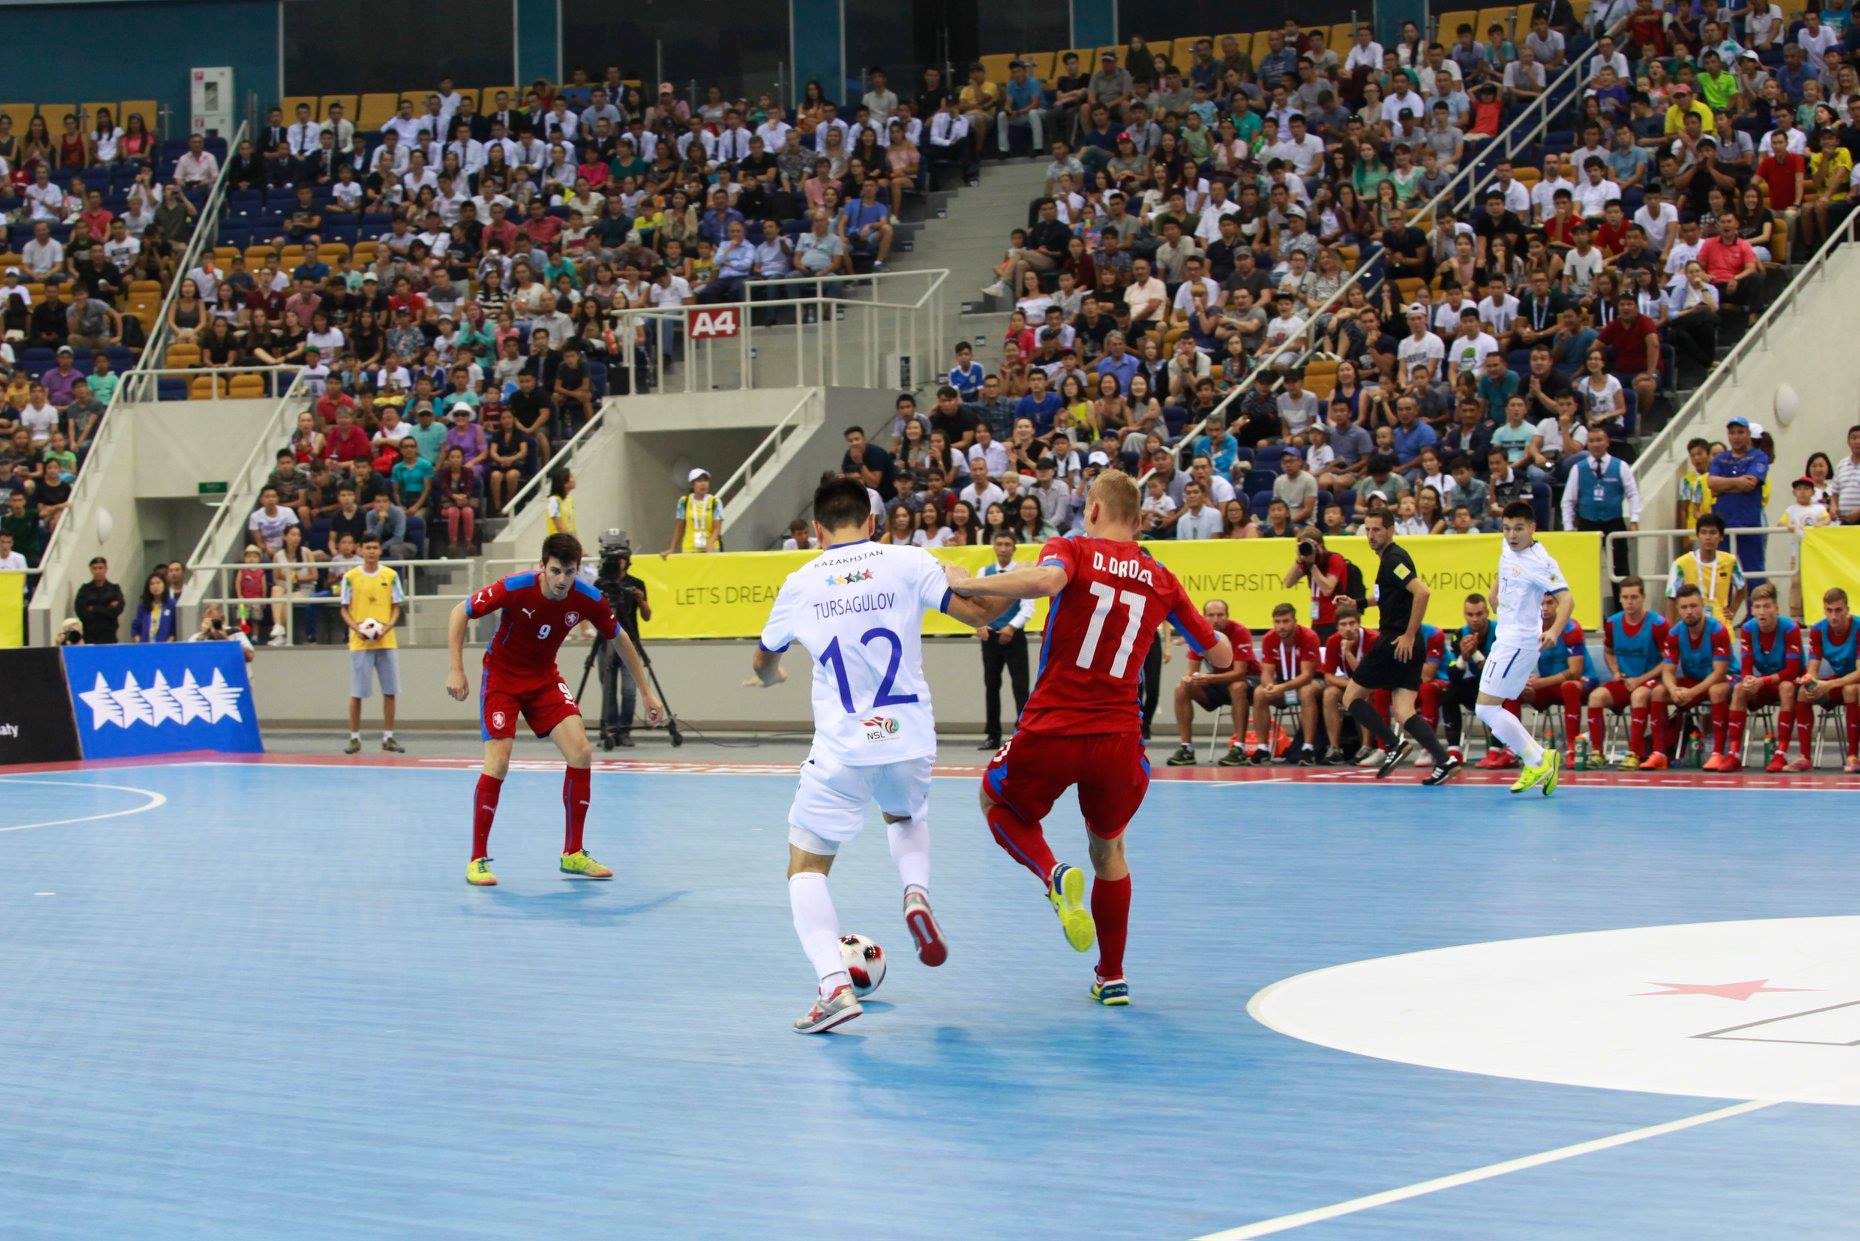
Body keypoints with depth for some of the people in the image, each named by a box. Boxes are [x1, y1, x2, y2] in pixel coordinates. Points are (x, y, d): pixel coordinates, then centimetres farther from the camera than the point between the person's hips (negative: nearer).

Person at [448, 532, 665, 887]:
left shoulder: (588, 599, -16)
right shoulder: (514, 588, -27)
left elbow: (619, 638, 3)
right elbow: (459, 613, -15)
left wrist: (646, 691, 6)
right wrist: (456, 669, -21)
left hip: (545, 679, 4)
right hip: (501, 677, -4)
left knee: (581, 752, -12)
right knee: (497, 763, -16)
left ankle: (572, 854, 1)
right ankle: (477, 860, -2)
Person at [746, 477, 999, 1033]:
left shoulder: (801, 584, 5)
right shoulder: (907, 562, -1)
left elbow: (763, 664, 22)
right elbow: (979, 613, -5)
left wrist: (770, 675, 47)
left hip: (840, 750, -2)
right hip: (909, 742, 2)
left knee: (805, 870, 9)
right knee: (906, 817, 34)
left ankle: (834, 985, -14)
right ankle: (916, 893, 2)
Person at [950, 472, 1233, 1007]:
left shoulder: (1072, 550, -1)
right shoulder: (1161, 578, 9)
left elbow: (1045, 580, -27)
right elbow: (1221, 657, 15)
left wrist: (964, 583, -15)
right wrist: (1203, 629, 37)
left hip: (1051, 729, -3)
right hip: (1119, 738, 3)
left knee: (998, 802, 27)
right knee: (1108, 846, 28)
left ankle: (1054, 876, -3)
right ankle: (1112, 976, 26)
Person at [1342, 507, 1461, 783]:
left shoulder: (1392, 559, -12)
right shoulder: (1393, 556, 17)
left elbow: (1421, 592, -25)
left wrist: (1409, 635, -22)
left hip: (1397, 642, -9)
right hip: (1411, 646, 9)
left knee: (1352, 698, 3)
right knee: (1403, 712, 1)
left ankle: (1393, 745, -6)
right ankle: (1444, 759, -13)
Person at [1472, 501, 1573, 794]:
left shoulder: (1541, 562, -19)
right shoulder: (1507, 547, 6)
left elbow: (1566, 599, -28)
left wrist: (1554, 631, -42)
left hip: (1519, 642, -9)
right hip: (1505, 637, 9)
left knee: (1486, 709, -12)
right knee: (1488, 710, 10)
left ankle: (1538, 760, -6)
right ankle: (1537, 763, 11)